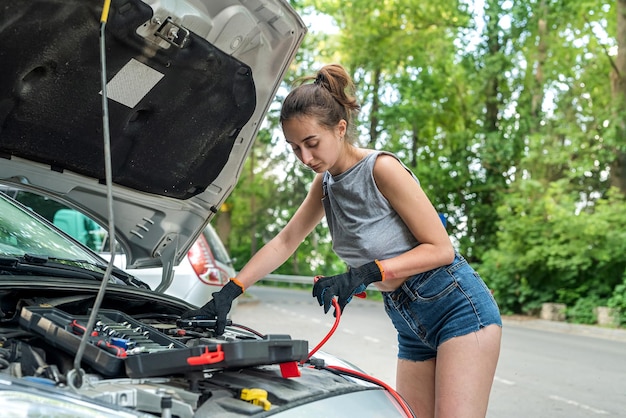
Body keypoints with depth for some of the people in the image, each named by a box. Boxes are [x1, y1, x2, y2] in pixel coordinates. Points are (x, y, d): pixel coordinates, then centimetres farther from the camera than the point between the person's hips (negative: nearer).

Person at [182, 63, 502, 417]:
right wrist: (229, 292, -2)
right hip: (413, 327, 8)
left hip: (459, 308, -7)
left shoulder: (382, 169, -18)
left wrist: (363, 275, -25)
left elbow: (441, 248, -17)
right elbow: (285, 242, 9)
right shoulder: (326, 183, 6)